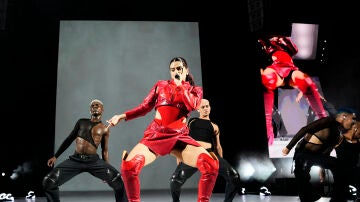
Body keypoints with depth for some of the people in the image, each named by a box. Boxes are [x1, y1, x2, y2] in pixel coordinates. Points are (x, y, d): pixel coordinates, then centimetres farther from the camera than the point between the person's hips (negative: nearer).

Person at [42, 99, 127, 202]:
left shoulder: (104, 129, 9)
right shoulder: (81, 122, 14)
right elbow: (69, 139, 19)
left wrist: (107, 171, 9)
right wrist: (55, 156, 14)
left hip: (94, 161, -2)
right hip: (75, 160, 2)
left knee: (120, 182, -22)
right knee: (48, 182, -12)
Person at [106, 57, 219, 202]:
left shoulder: (195, 90, 16)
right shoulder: (161, 85, 16)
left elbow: (193, 105, -6)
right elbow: (144, 107, 15)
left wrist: (180, 85, 0)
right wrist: (122, 116, 6)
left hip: (180, 137, 0)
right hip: (155, 135, 0)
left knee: (211, 165, -25)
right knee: (128, 166, -26)